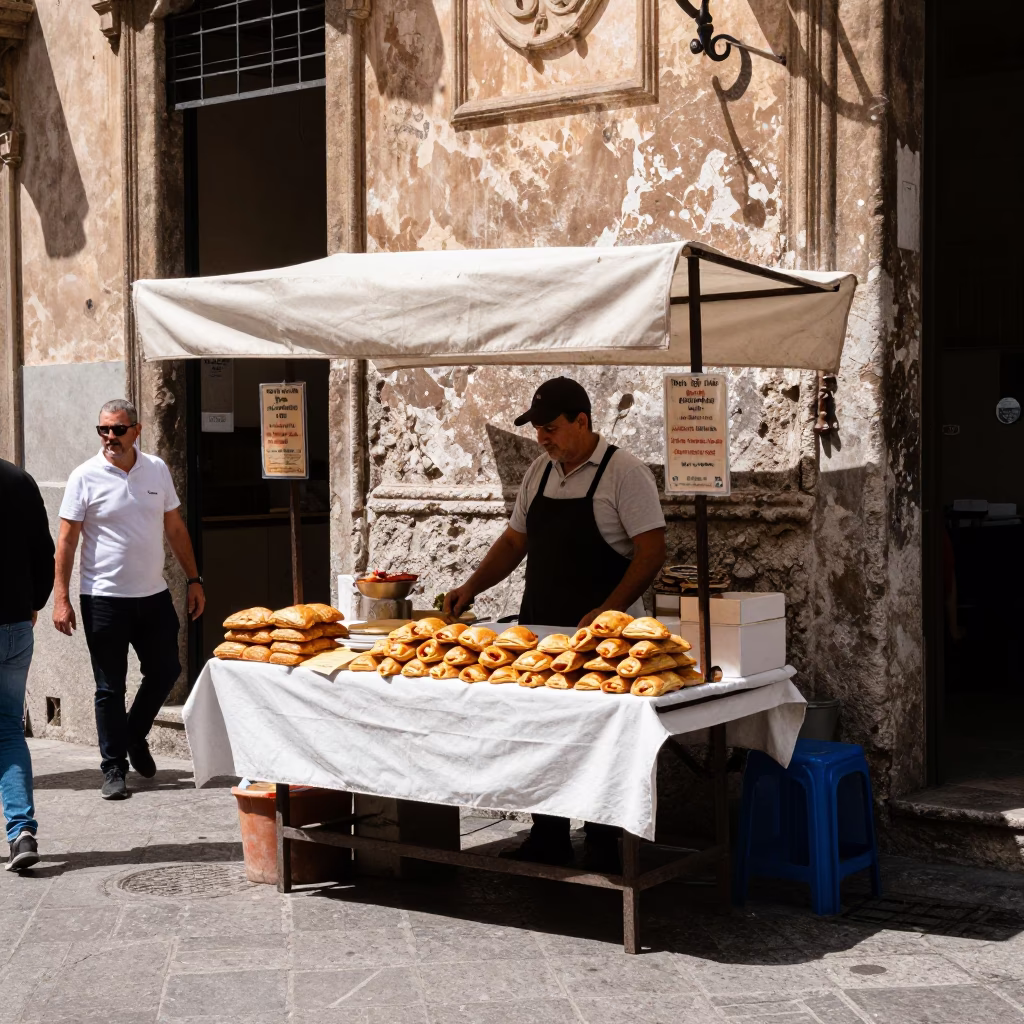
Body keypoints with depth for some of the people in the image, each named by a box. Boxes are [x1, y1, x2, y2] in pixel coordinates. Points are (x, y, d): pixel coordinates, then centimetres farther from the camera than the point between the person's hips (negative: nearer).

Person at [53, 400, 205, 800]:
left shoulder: (156, 469, 3)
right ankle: (114, 769, 13)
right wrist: (61, 598, -12)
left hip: (153, 595, 4)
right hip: (104, 598, -4)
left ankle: (134, 735, 35)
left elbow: (175, 528, 11)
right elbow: (67, 540, -7)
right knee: (110, 688, 3)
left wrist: (193, 579, 8)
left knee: (165, 671, 11)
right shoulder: (86, 477, -8)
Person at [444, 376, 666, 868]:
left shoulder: (624, 473, -9)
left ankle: (604, 851, 10)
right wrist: (471, 587, 7)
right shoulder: (540, 473, 12)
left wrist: (607, 611, -23)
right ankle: (547, 842, 23)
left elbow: (651, 551, -14)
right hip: (539, 629, 7)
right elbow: (515, 540, 19)